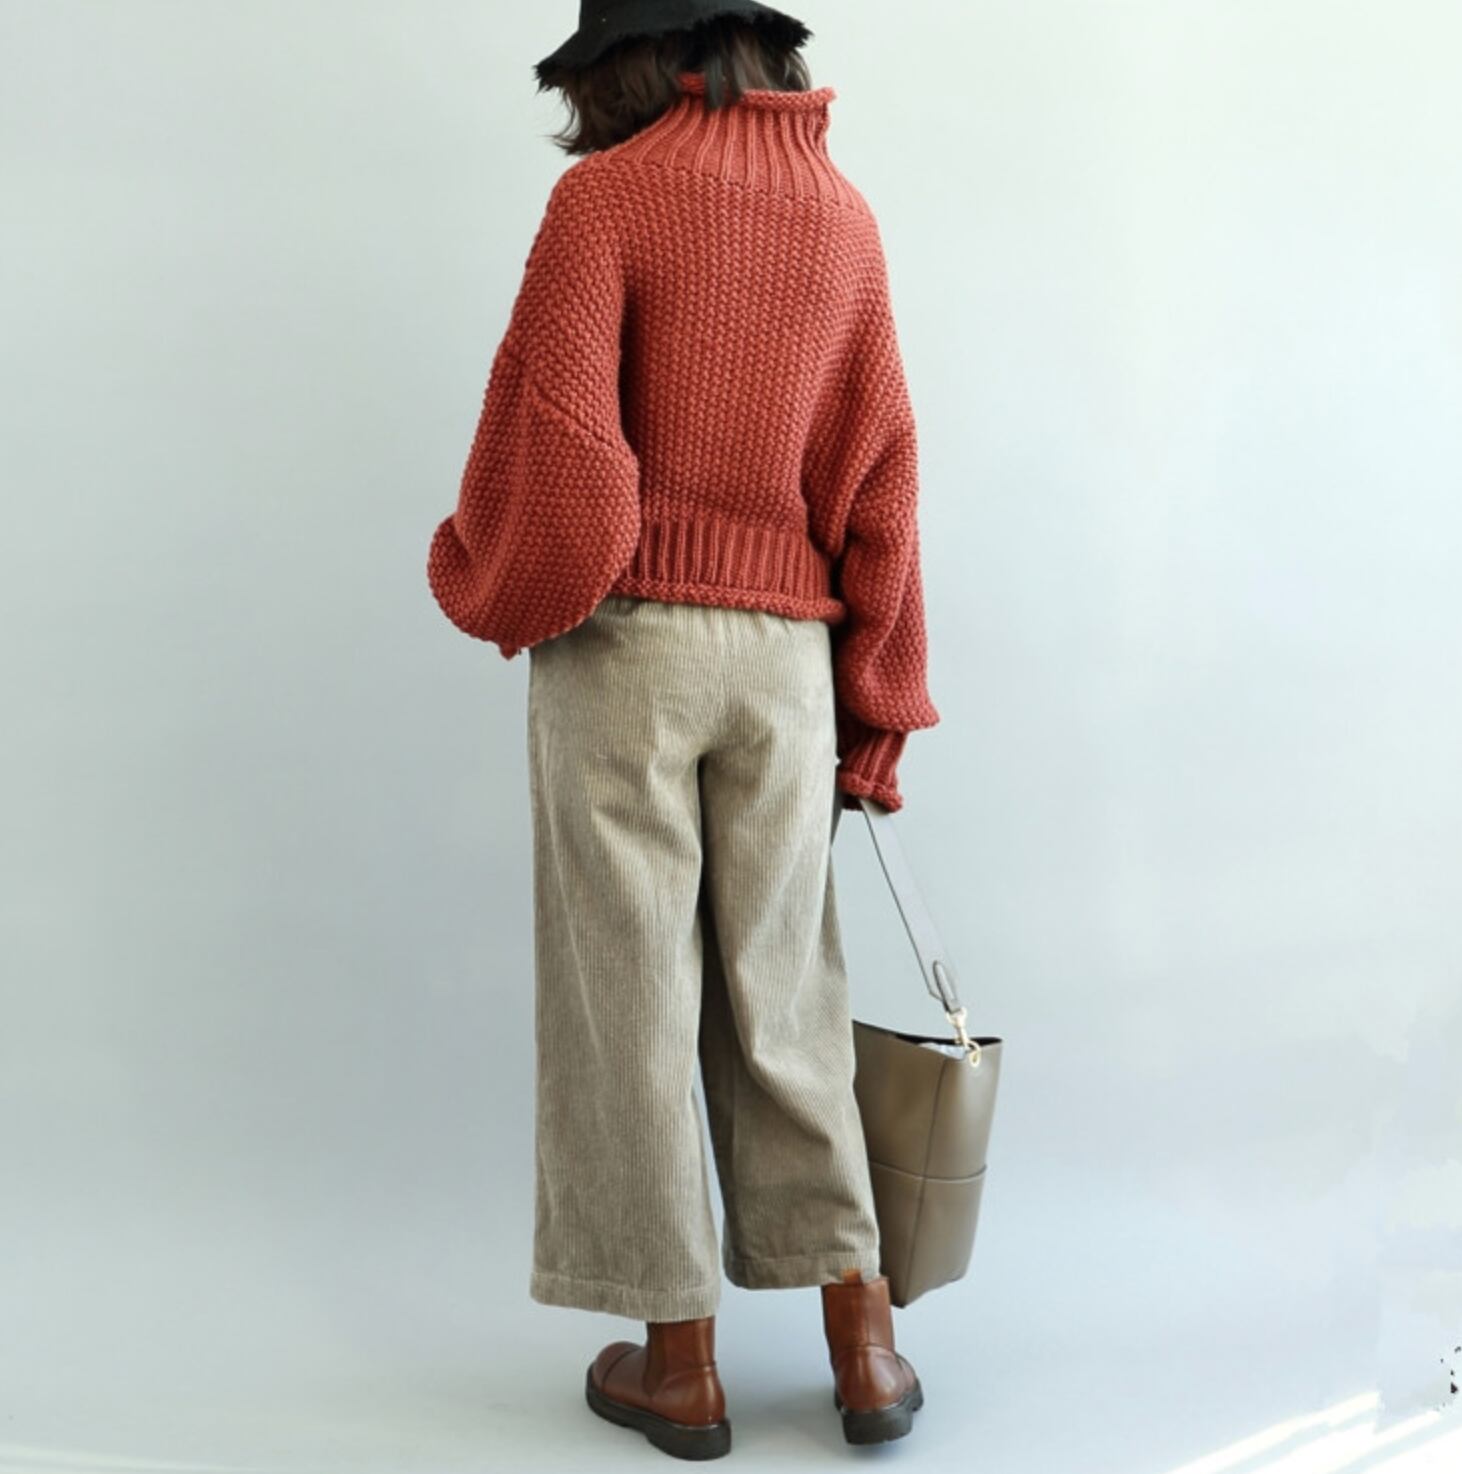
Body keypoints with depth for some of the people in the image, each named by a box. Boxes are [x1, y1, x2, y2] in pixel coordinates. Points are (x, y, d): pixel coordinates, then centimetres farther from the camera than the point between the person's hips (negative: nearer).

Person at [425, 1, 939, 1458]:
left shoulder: (606, 198, -5)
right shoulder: (845, 217, 9)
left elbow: (548, 434, -12)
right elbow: (879, 477, 8)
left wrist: (490, 586, 8)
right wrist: (874, 715, 13)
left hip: (619, 640, -4)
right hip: (783, 647, 4)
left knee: (629, 995, 6)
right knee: (781, 996, 14)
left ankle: (680, 1363, 15)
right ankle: (864, 1346, 17)